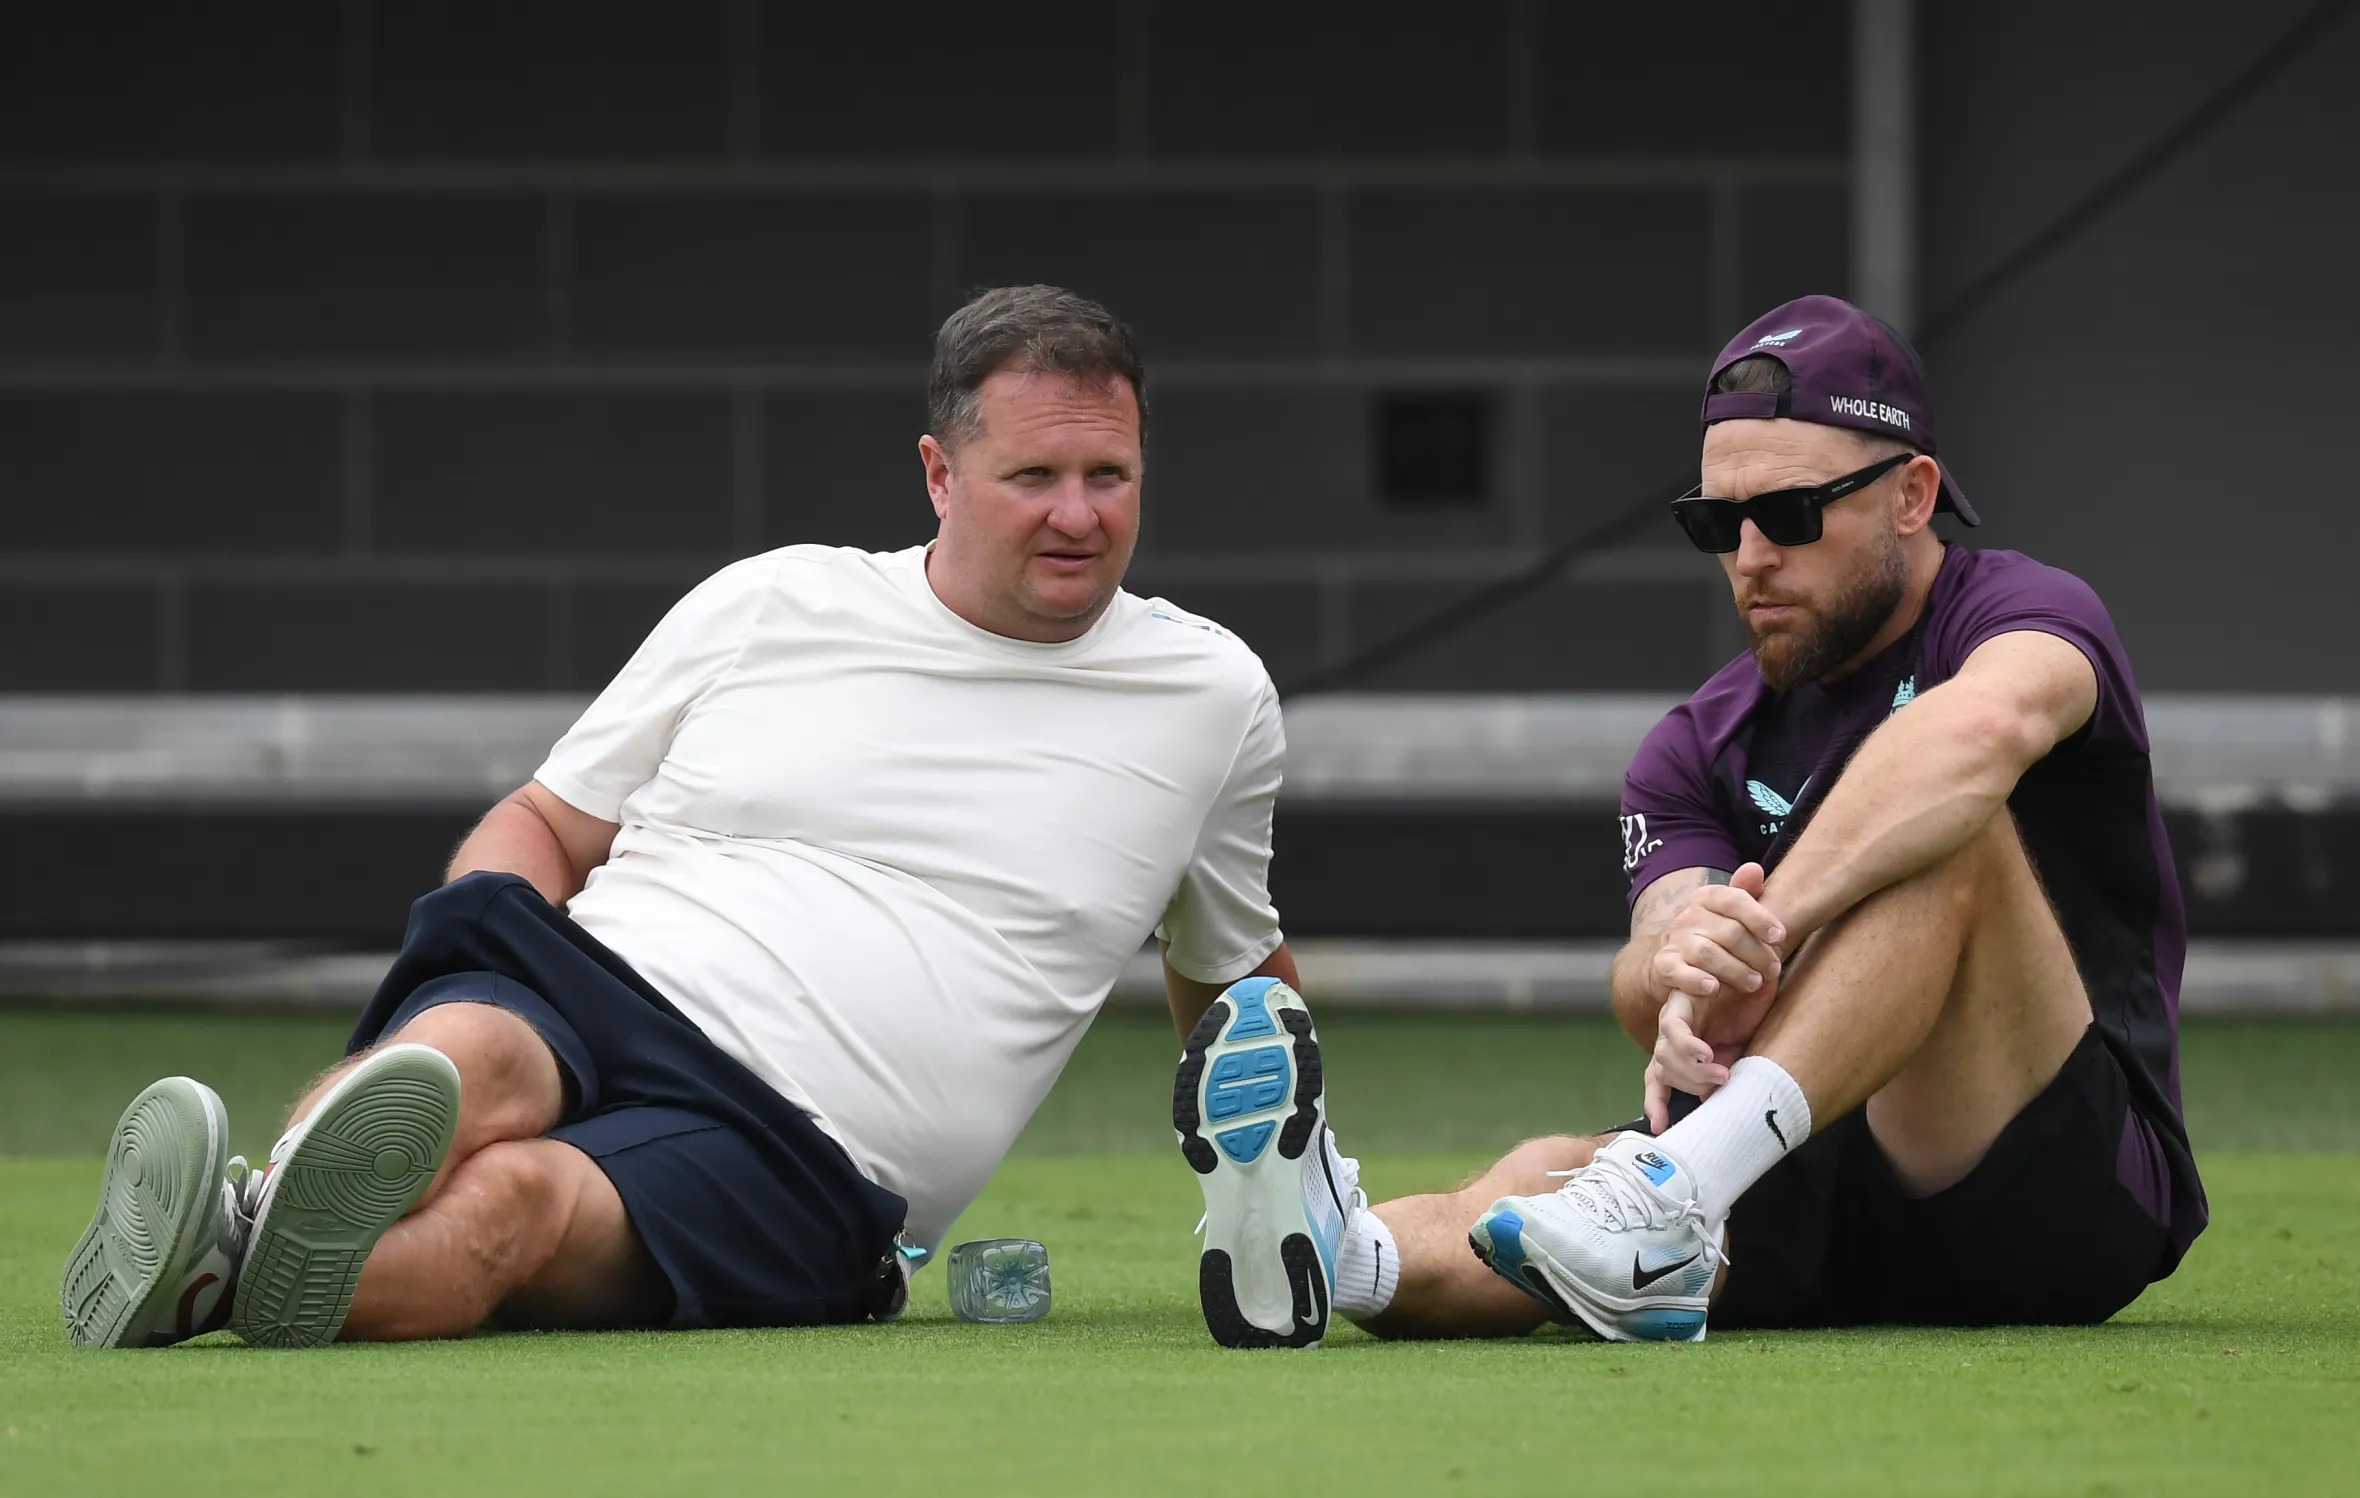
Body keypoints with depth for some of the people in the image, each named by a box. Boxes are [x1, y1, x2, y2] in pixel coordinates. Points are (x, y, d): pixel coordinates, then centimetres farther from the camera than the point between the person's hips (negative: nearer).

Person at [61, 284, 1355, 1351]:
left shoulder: (1211, 700, 17)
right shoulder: (768, 603, 16)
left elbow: (1234, 970, 35)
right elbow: (545, 823, 21)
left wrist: (1275, 1152, 24)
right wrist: (487, 937, 0)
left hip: (800, 1165, -1)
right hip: (582, 1010, 1)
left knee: (514, 1200, -36)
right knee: (479, 1059, -40)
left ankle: (224, 1264, -65)